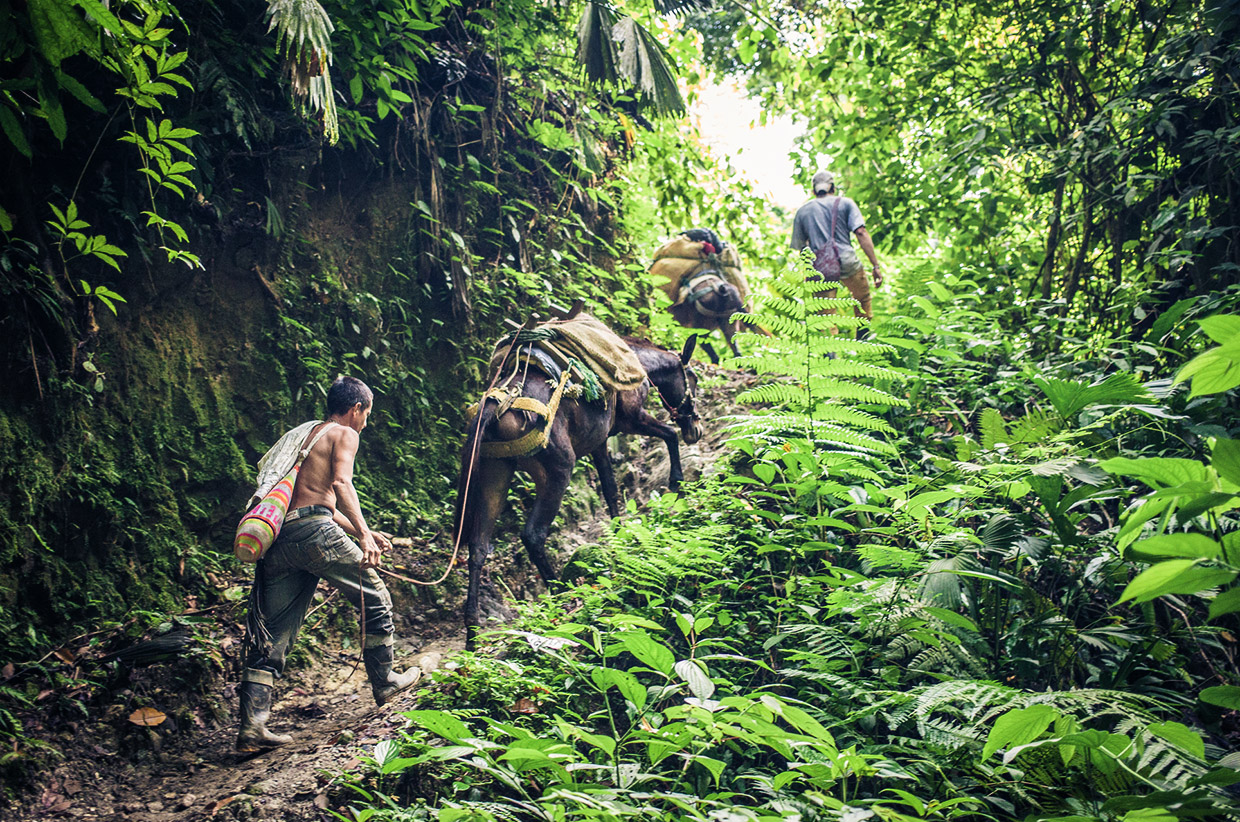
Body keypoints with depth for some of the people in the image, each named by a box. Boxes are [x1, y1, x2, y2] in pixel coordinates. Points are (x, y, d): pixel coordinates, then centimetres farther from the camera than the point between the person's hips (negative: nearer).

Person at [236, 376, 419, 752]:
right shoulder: (344, 434, 6)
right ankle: (384, 682, 25)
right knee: (375, 599, 13)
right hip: (315, 532, -8)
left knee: (271, 636, 6)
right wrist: (364, 534, -21)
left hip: (278, 538, 8)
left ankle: (252, 726, 0)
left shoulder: (303, 435, 31)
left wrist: (361, 533, 37)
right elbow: (341, 484, -14)